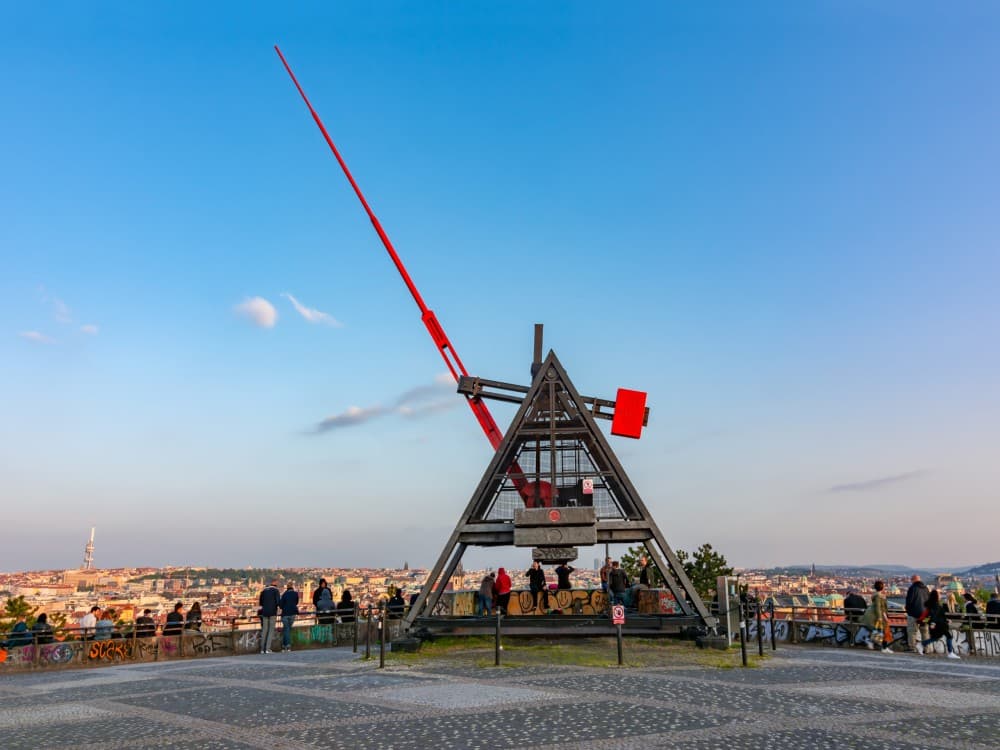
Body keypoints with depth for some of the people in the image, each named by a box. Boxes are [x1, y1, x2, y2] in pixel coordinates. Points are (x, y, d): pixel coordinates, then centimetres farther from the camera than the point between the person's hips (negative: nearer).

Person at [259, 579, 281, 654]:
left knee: (264, 630, 8)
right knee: (271, 630, -2)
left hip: (265, 612, 5)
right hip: (273, 612, -5)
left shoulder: (264, 591, 11)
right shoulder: (276, 590, -5)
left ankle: (262, 649, 8)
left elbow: (260, 602, 14)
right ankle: (268, 649, -8)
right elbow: (278, 601, -13)